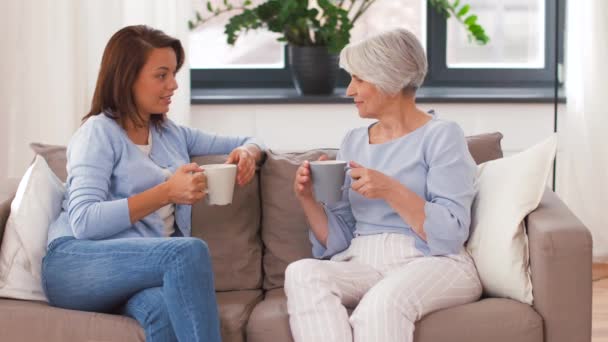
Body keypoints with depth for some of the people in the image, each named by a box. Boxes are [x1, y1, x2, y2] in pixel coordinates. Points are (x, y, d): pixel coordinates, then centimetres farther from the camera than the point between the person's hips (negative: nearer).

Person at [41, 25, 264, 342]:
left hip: (145, 268, 5)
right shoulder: (98, 132, 1)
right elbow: (84, 221, -13)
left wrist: (246, 153, 6)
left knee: (163, 308, -36)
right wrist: (166, 193, -18)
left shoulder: (171, 134, 22)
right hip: (77, 264, -5)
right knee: (190, 251, -34)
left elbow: (246, 143, 32)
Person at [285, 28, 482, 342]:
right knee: (301, 273, -28)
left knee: (380, 306, -39)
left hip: (432, 265, -5)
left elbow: (450, 233, -9)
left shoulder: (441, 136, 0)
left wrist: (391, 190, -19)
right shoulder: (353, 142, 17)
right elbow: (336, 240, 14)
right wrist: (307, 198, -3)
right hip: (362, 265, 5)